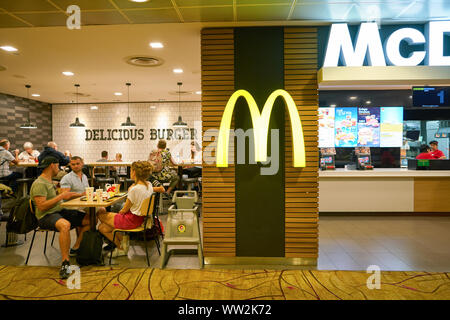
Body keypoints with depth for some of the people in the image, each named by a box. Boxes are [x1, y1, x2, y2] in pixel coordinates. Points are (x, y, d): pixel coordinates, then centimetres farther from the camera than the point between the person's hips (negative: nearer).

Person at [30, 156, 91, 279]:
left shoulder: (49, 181, 20)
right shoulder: (39, 184, -12)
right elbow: (42, 206, -22)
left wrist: (74, 195, 14)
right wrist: (61, 196, -19)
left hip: (60, 211, 9)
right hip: (46, 216, -9)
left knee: (89, 219, -4)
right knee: (65, 225, -42)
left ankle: (75, 249, 7)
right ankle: (65, 262, -35)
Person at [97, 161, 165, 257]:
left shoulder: (134, 189, -24)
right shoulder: (149, 185, -2)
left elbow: (125, 209, -11)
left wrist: (119, 213, 6)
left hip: (131, 220, -9)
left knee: (100, 213, 11)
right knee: (102, 228, 17)